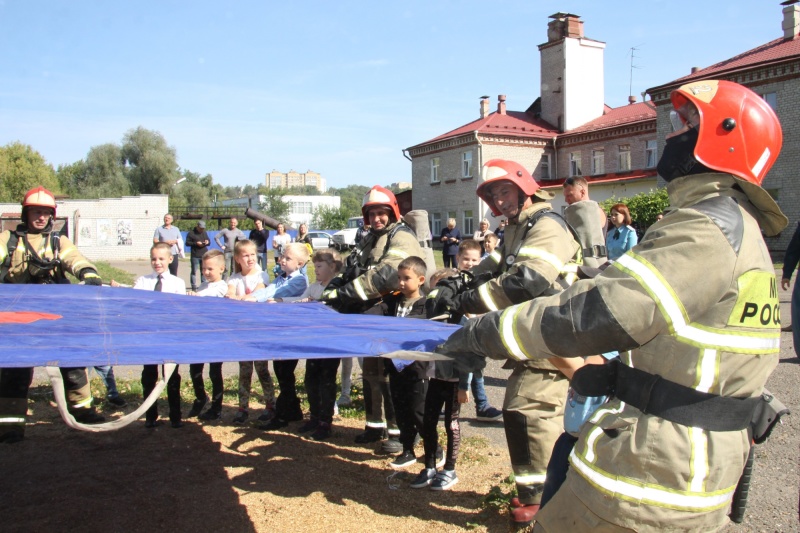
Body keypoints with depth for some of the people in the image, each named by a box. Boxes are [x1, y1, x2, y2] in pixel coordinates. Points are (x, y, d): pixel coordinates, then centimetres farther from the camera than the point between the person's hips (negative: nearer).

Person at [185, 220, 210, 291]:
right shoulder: (191, 233, -2)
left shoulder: (204, 233, 17)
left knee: (204, 271, 7)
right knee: (194, 272, -2)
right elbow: (187, 243, -6)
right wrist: (196, 243, -19)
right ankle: (194, 287, 1)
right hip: (195, 256, -5)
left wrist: (207, 242, -3)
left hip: (204, 255, 5)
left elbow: (209, 241, 21)